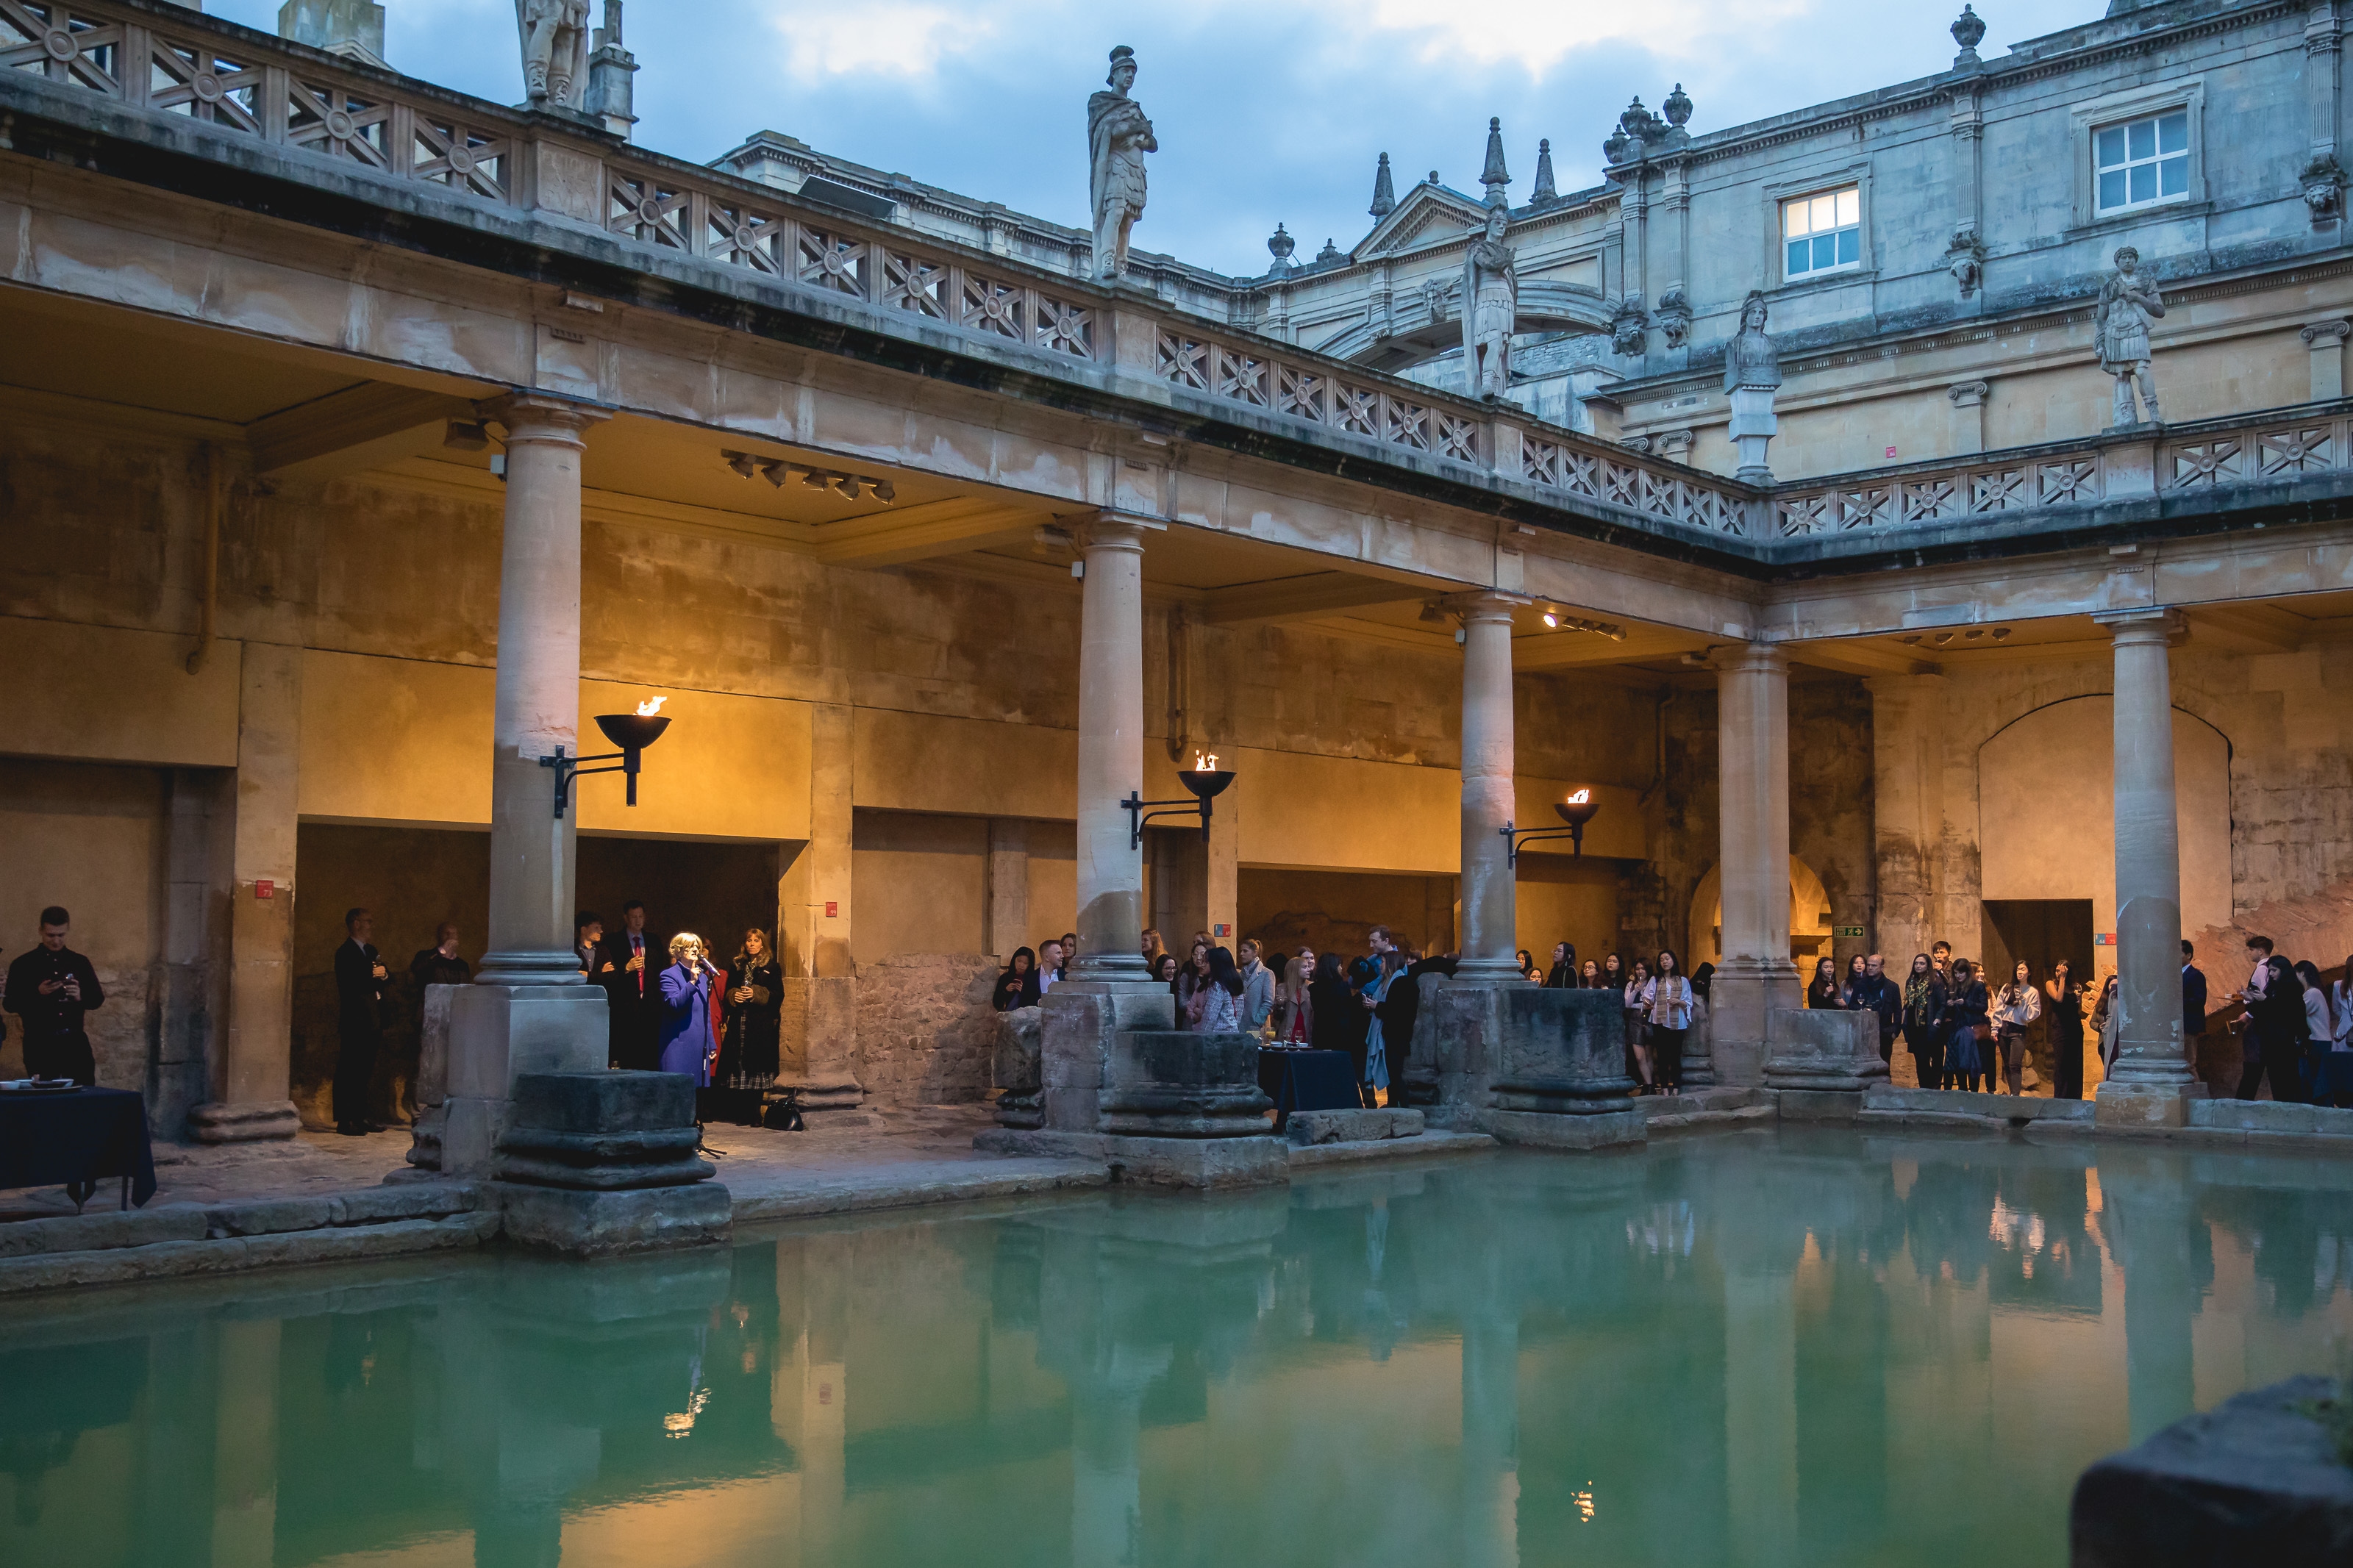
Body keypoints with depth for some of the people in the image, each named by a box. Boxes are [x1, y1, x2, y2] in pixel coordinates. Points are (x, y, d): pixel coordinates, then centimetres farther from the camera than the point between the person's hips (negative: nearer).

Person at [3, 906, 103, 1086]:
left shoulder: (80, 962, 11)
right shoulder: (23, 964, 4)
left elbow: (98, 998, 13)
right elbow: (9, 1003, 1)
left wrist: (80, 997, -8)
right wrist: (37, 993, -15)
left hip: (74, 1041, 2)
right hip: (40, 1043, -2)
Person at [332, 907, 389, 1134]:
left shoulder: (371, 951, 19)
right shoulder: (345, 953, -8)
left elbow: (384, 977, 19)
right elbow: (349, 986, -19)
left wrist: (383, 975, -2)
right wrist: (373, 976, -12)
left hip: (372, 1021, 8)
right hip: (355, 1021, -8)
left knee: (365, 1070, 11)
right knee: (349, 1071, -5)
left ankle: (361, 1116, 17)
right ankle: (344, 1120, -4)